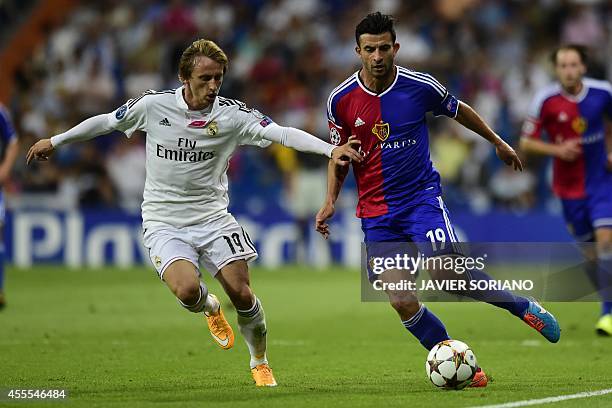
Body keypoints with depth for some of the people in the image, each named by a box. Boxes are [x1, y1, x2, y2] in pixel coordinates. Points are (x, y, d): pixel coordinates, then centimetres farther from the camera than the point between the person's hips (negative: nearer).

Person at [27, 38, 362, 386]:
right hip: (164, 223, -1)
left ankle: (260, 363, 19)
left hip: (213, 218, 1)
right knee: (188, 290, -25)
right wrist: (55, 141, 18)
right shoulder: (154, 105, -8)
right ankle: (210, 308, 15)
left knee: (241, 292, -9)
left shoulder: (232, 114, -9)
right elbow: (106, 122, 8)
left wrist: (331, 149, -34)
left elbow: (282, 133, -20)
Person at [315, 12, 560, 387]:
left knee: (446, 272, -26)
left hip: (422, 197, -2)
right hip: (376, 212, 2)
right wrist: (331, 201, -4)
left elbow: (459, 110, 14)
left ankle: (523, 306, -3)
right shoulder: (341, 100, -4)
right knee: (402, 302, -11)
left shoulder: (419, 86, -7)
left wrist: (498, 142, 25)